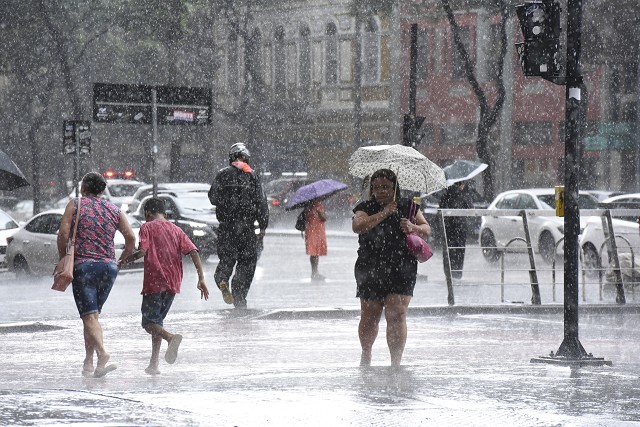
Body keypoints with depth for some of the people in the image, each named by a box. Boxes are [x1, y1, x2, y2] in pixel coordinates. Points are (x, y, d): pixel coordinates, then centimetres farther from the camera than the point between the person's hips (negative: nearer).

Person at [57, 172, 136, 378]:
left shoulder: (75, 204, 3)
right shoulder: (114, 210, 13)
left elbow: (63, 233, -7)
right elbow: (131, 237, 4)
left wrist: (62, 259, 4)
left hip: (83, 266, -4)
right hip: (109, 266, 4)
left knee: (89, 316, -10)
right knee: (93, 315, 15)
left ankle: (102, 353, -32)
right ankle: (88, 363, 13)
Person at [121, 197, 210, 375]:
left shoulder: (147, 227, 2)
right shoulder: (176, 229, 15)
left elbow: (143, 251, -14)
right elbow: (193, 251, 3)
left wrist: (125, 260, 3)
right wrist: (201, 278, -1)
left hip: (154, 282, -5)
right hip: (173, 283, 5)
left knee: (149, 322, -2)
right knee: (158, 320, 18)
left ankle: (171, 337, -34)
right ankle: (154, 364, 12)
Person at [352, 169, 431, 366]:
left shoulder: (407, 207, 10)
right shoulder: (366, 208, 5)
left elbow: (427, 229, 11)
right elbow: (357, 226, -15)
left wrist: (413, 228, -12)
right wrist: (384, 213, -17)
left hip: (401, 270, 0)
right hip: (370, 271, 0)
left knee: (396, 315, -12)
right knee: (369, 317, 7)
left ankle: (396, 362, -10)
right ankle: (366, 354, 33)